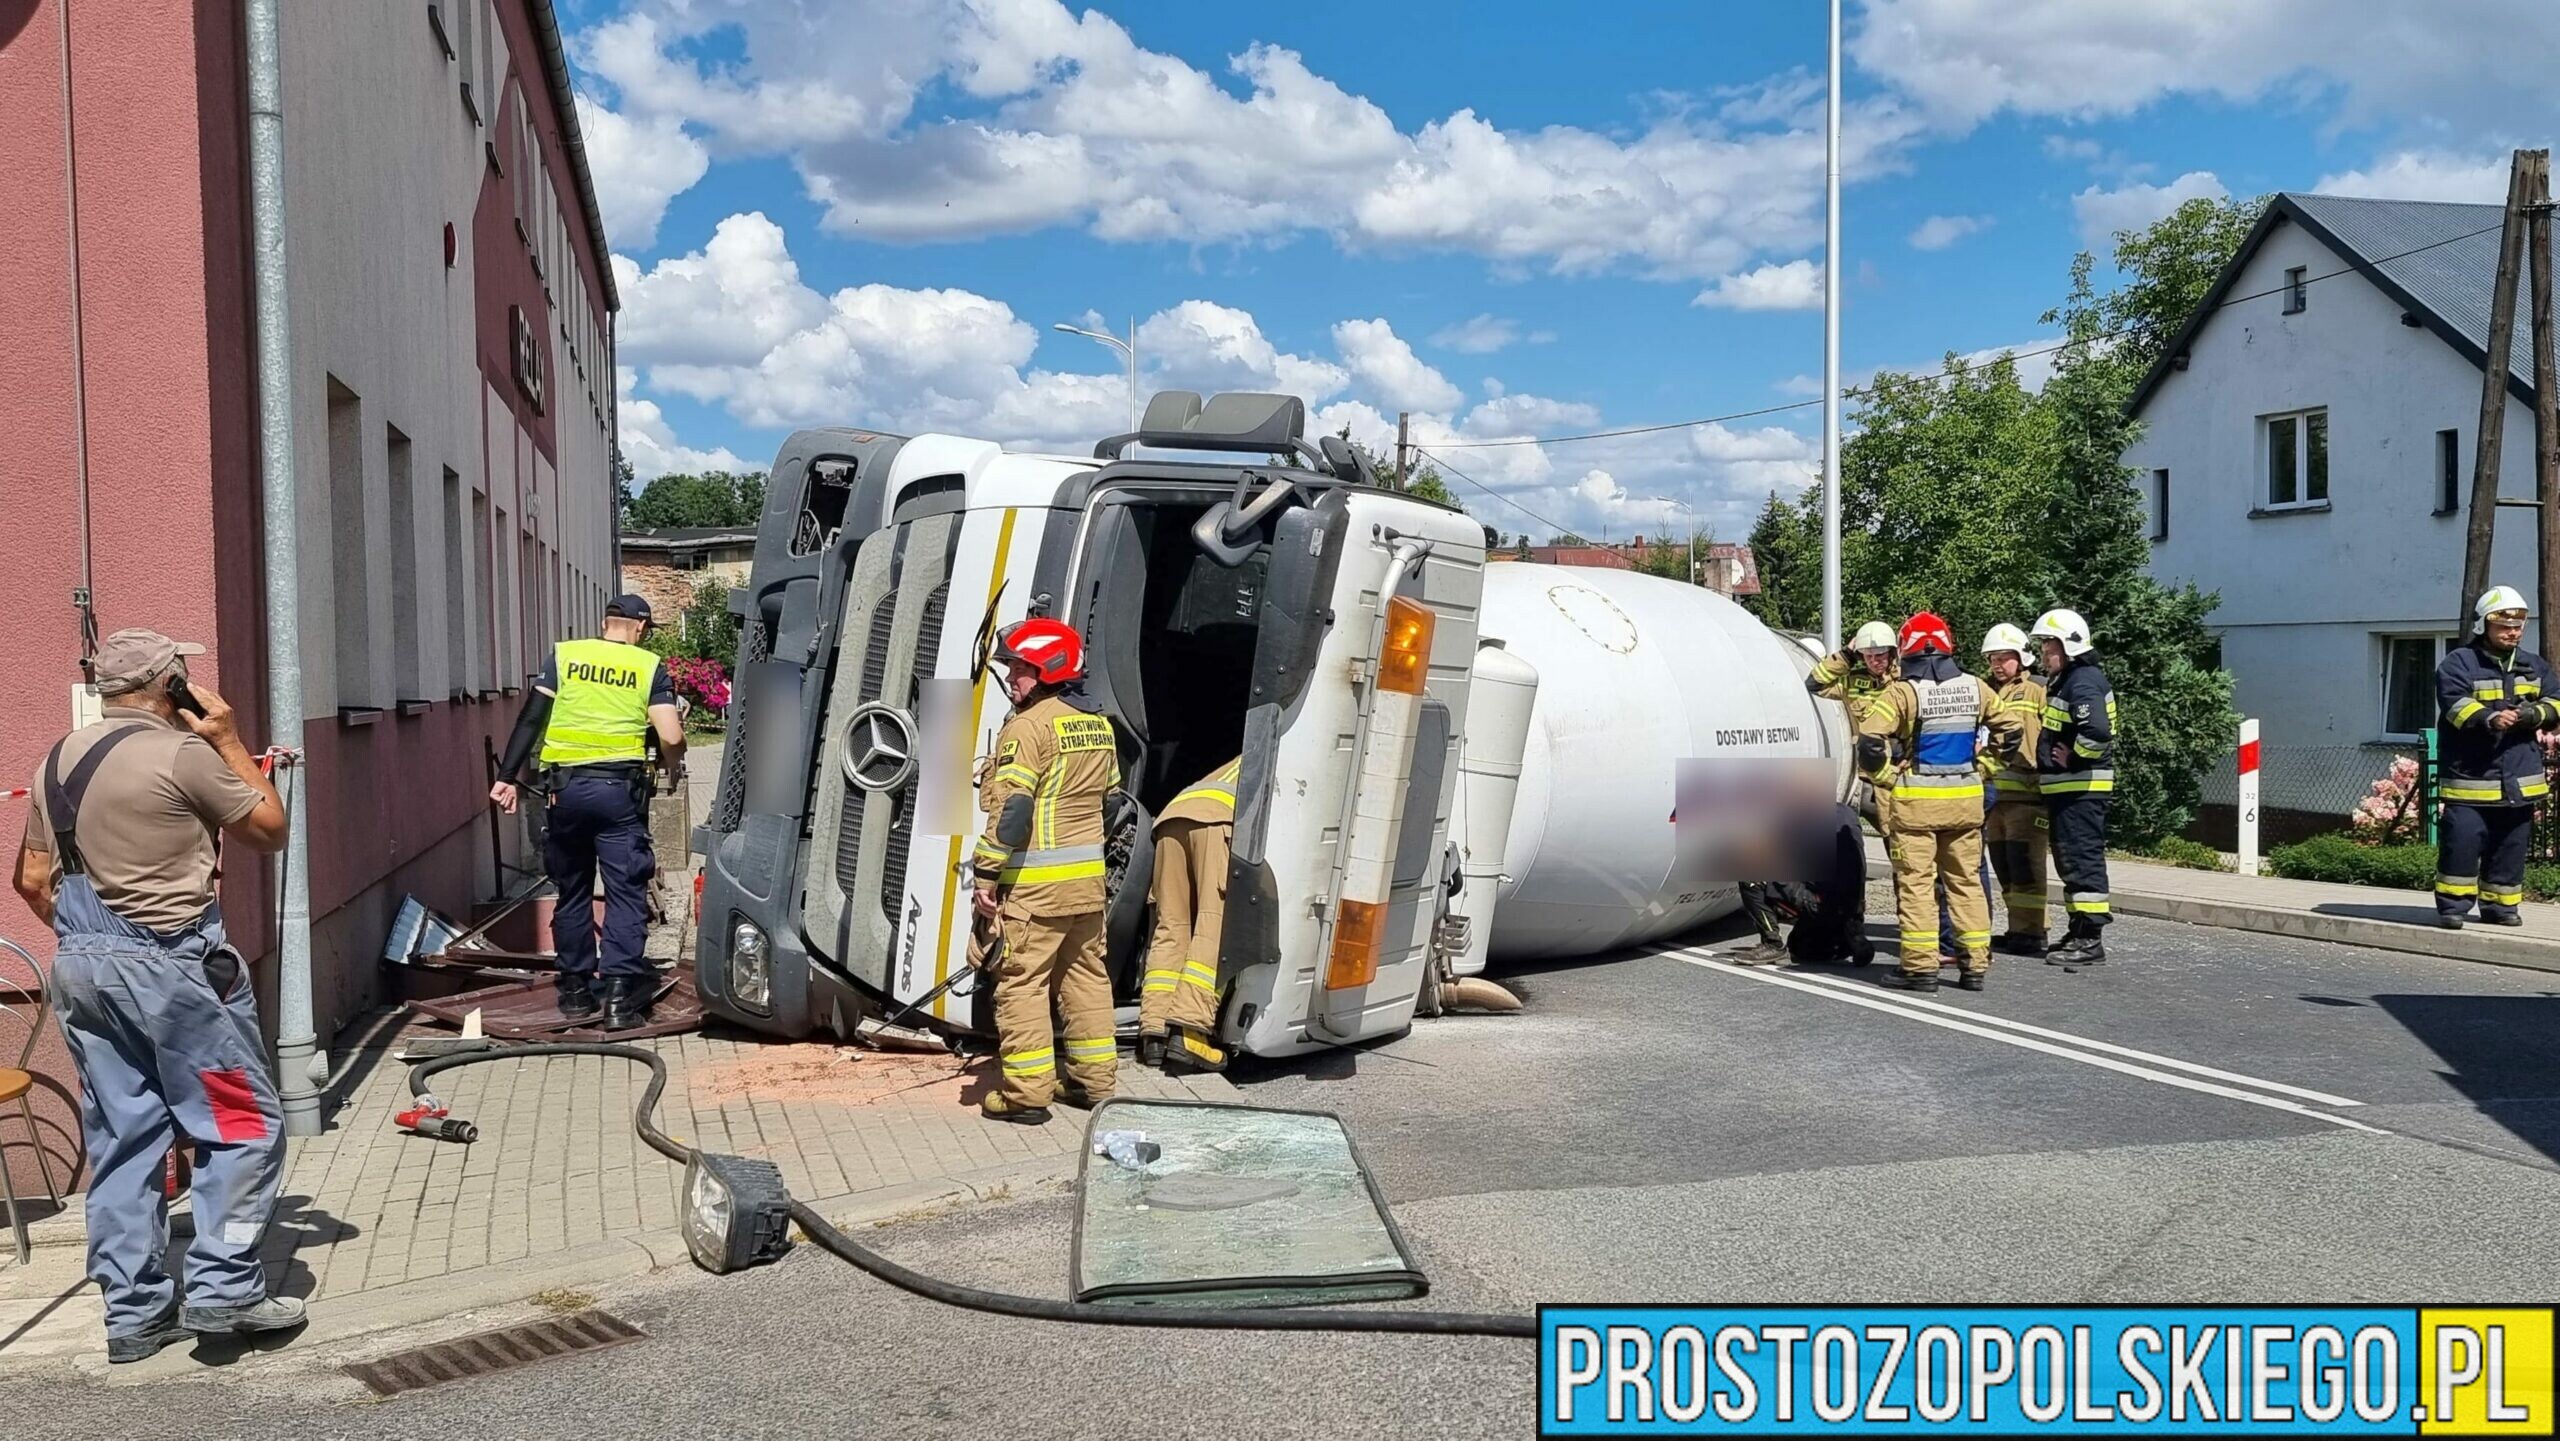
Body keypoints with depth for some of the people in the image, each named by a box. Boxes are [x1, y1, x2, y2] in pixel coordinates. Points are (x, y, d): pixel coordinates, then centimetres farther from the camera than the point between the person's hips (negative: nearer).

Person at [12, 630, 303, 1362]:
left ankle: (133, 1311, 16)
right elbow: (272, 830, -3)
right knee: (243, 1120, 3)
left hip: (81, 966, 8)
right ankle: (223, 1286, -1)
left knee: (122, 1138, 12)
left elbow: (32, 881, 13)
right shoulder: (182, 753, -14)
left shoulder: (59, 760, 10)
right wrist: (228, 738, 0)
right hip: (169, 965, -8)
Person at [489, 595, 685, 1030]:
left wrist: (507, 777, -1)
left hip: (566, 786, 2)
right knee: (626, 893, 1)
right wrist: (674, 766, 15)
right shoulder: (649, 667, 4)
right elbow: (671, 737, -5)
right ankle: (619, 996, -6)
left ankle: (576, 990, 21)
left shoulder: (564, 655, 9)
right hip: (619, 788, -2)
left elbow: (531, 719, 0)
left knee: (571, 891, 14)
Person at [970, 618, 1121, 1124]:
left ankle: (1026, 1091, 0)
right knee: (1086, 974, 15)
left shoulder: (1031, 725, -13)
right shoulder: (1099, 725, 13)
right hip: (1089, 877, 8)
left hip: (1035, 882, -8)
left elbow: (1010, 807, -18)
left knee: (1021, 981, -2)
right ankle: (1096, 1079, 22)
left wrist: (987, 873, -14)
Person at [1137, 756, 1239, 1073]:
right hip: (1220, 819, -6)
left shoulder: (1236, 766, 44)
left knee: (1171, 927, 5)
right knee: (1214, 931, -12)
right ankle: (1187, 1033, -26)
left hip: (1172, 814, 6)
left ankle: (1153, 1033, -7)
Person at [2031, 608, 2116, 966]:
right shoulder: (2065, 681, 19)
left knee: (2082, 859, -9)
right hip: (2066, 788, 11)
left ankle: (2090, 939, -7)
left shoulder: (2083, 683, -16)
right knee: (2071, 860, 16)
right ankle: (2080, 931, 25)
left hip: (2080, 787, -11)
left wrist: (2072, 759, -18)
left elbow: (2097, 731, -31)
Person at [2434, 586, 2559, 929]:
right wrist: (2488, 718, -33)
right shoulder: (2459, 662, -3)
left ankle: (2500, 905, 21)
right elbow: (2454, 702, -16)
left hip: (2520, 779, 5)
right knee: (2462, 839, -13)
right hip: (2470, 775, -5)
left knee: (2511, 845, 10)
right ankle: (2452, 906, -3)